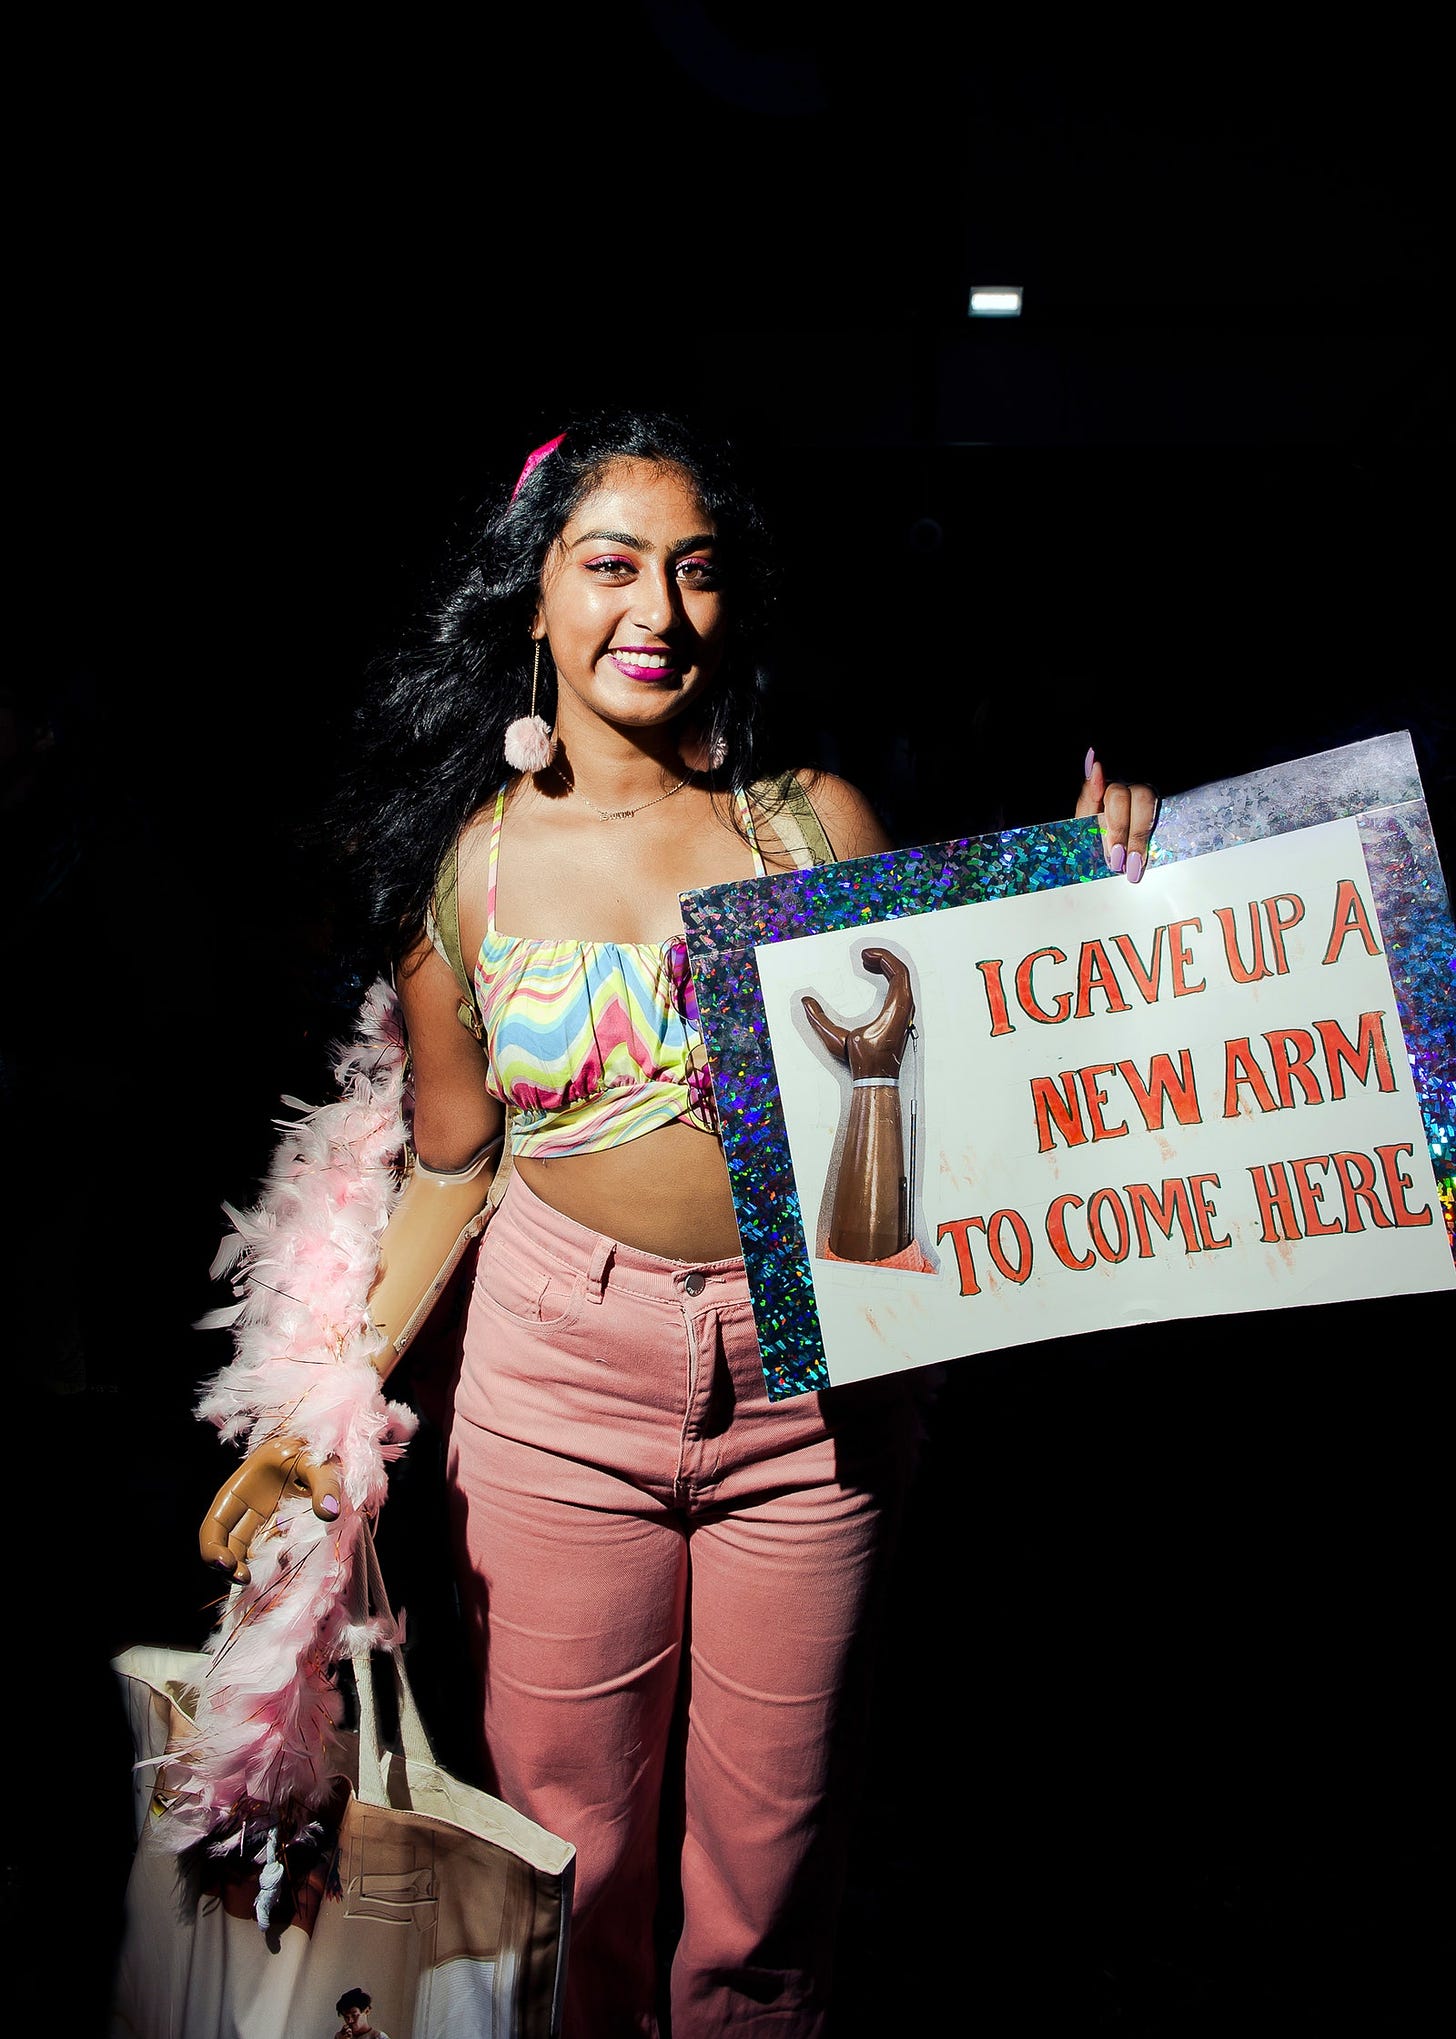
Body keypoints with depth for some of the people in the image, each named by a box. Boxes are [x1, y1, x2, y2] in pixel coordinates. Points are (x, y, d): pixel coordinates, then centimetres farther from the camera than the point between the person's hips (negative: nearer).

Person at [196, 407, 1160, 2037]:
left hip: (814, 1386, 0)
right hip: (560, 1372, 1)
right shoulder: (466, 862, -1)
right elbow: (450, 1167, 5)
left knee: (770, 1853, 16)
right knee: (566, 1847, 15)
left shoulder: (818, 825, -3)